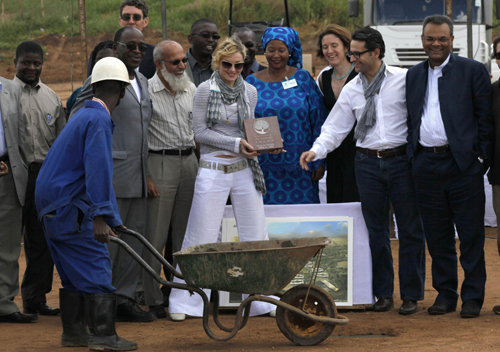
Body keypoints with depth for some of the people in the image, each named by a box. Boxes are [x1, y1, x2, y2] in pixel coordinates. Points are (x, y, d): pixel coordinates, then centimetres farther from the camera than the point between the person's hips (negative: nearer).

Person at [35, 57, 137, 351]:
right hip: (67, 205, -10)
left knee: (74, 272, 13)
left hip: (51, 203, 10)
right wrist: (100, 216, -26)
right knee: (96, 267, -10)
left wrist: (112, 218, 32)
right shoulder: (99, 120, -13)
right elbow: (97, 170, -23)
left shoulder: (85, 115, 20)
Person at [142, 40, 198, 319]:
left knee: (186, 234, 8)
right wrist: (145, 176, -14)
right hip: (160, 163, -6)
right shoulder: (146, 92, -7)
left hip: (189, 162, 6)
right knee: (156, 236, -6)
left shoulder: (191, 90, 12)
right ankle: (153, 299, -2)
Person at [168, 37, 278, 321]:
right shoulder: (206, 90, -4)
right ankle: (183, 302, 7)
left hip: (244, 170, 4)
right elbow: (201, 132, -7)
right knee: (201, 237, -1)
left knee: (255, 236, 6)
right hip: (213, 170, -4)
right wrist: (235, 143, -15)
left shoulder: (249, 92, 8)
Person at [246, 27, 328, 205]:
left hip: (299, 166, -1)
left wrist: (319, 161, -1)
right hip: (265, 168, 1)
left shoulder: (302, 78, 4)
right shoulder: (252, 82, 6)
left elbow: (319, 121, 4)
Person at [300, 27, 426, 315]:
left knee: (410, 228, 1)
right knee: (376, 229, 7)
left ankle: (411, 294, 9)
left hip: (401, 160, -3)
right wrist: (317, 150, -10)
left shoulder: (404, 80, -3)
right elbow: (335, 128, 6)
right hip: (368, 162, 3)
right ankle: (383, 293, 16)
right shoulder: (351, 90, 7)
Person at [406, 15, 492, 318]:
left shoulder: (473, 71, 2)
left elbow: (484, 117, 0)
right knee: (437, 236, 8)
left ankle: (473, 296, 6)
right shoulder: (414, 76, 15)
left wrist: (482, 157, -6)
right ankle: (445, 294, 17)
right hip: (426, 165, 4)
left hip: (463, 164, -4)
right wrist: (413, 155, 7)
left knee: (471, 235, -1)